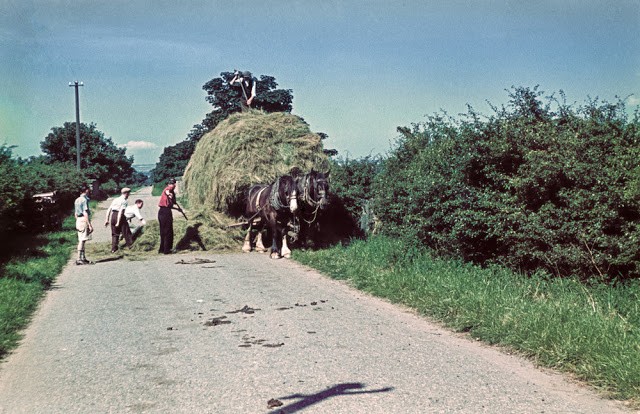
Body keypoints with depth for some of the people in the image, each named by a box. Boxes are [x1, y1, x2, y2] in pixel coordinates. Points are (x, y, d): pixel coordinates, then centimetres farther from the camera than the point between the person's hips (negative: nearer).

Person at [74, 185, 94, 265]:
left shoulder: (77, 200, 16)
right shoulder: (84, 200, -12)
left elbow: (75, 213, 20)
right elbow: (85, 213, -19)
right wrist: (90, 225, -20)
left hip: (79, 220, 10)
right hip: (84, 220, -10)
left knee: (81, 240, 11)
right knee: (82, 240, -8)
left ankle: (83, 258, 16)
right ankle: (79, 259, -9)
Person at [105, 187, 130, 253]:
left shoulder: (115, 200, 14)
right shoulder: (124, 201, -8)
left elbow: (109, 210, 12)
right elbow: (121, 212, -18)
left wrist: (107, 220, 13)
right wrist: (118, 222, -20)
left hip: (112, 216, 7)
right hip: (119, 217, -6)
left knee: (114, 233, 13)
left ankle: (113, 249, 11)